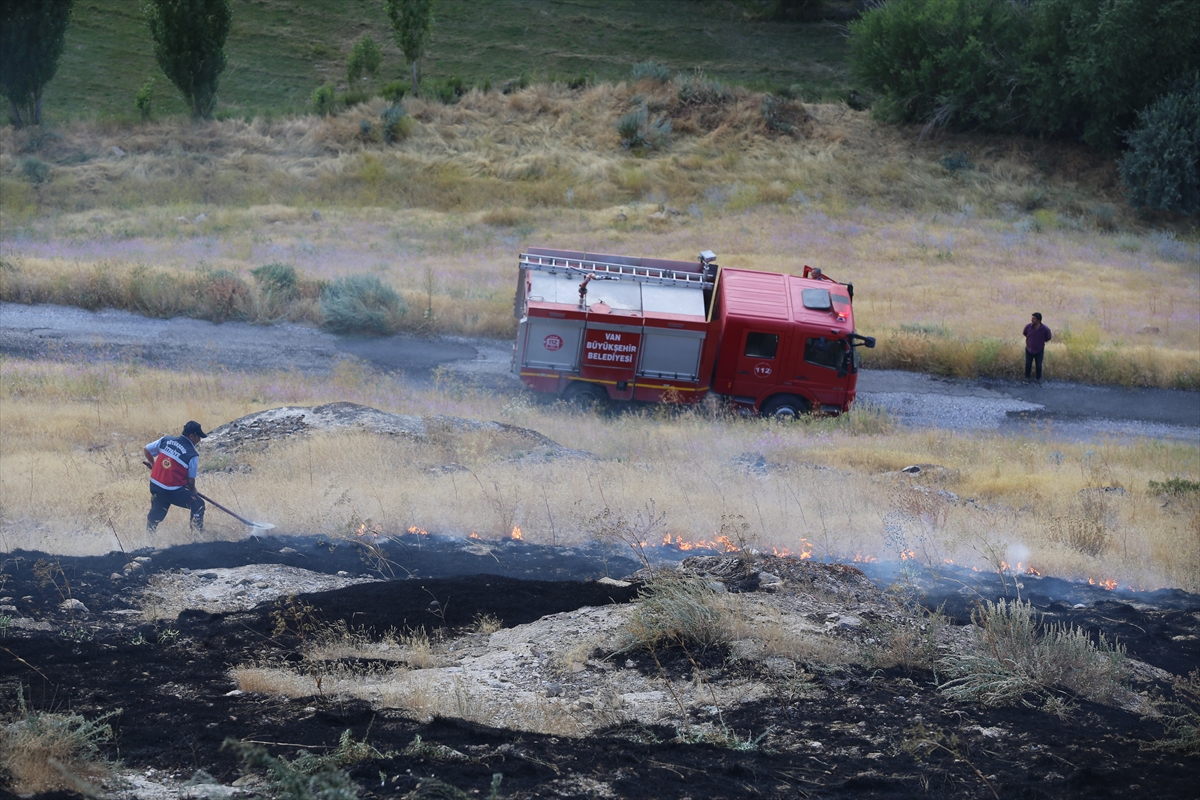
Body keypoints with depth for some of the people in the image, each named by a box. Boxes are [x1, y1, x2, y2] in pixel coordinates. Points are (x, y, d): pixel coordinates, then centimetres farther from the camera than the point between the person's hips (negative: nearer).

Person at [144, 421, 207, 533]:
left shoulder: (166, 440, 4)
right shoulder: (192, 455, -10)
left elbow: (147, 449, 14)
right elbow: (191, 480, -5)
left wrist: (153, 465, 32)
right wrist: (193, 493, 14)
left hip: (155, 486, 6)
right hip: (174, 492, -6)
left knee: (156, 513, 23)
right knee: (198, 505, 8)